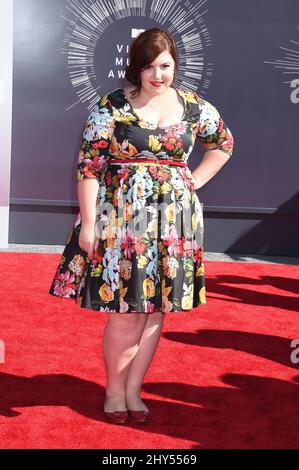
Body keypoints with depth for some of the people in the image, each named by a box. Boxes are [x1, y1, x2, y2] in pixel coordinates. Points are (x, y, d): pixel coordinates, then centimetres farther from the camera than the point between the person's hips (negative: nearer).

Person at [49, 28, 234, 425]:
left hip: (173, 221, 4)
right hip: (122, 217, -4)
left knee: (157, 308, 7)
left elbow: (223, 144, 22)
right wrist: (88, 223, -12)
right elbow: (88, 165, -7)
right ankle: (114, 390, 17)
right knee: (126, 309, -3)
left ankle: (133, 389, 22)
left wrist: (195, 182, 9)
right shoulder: (111, 107, -5)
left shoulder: (194, 107, 6)